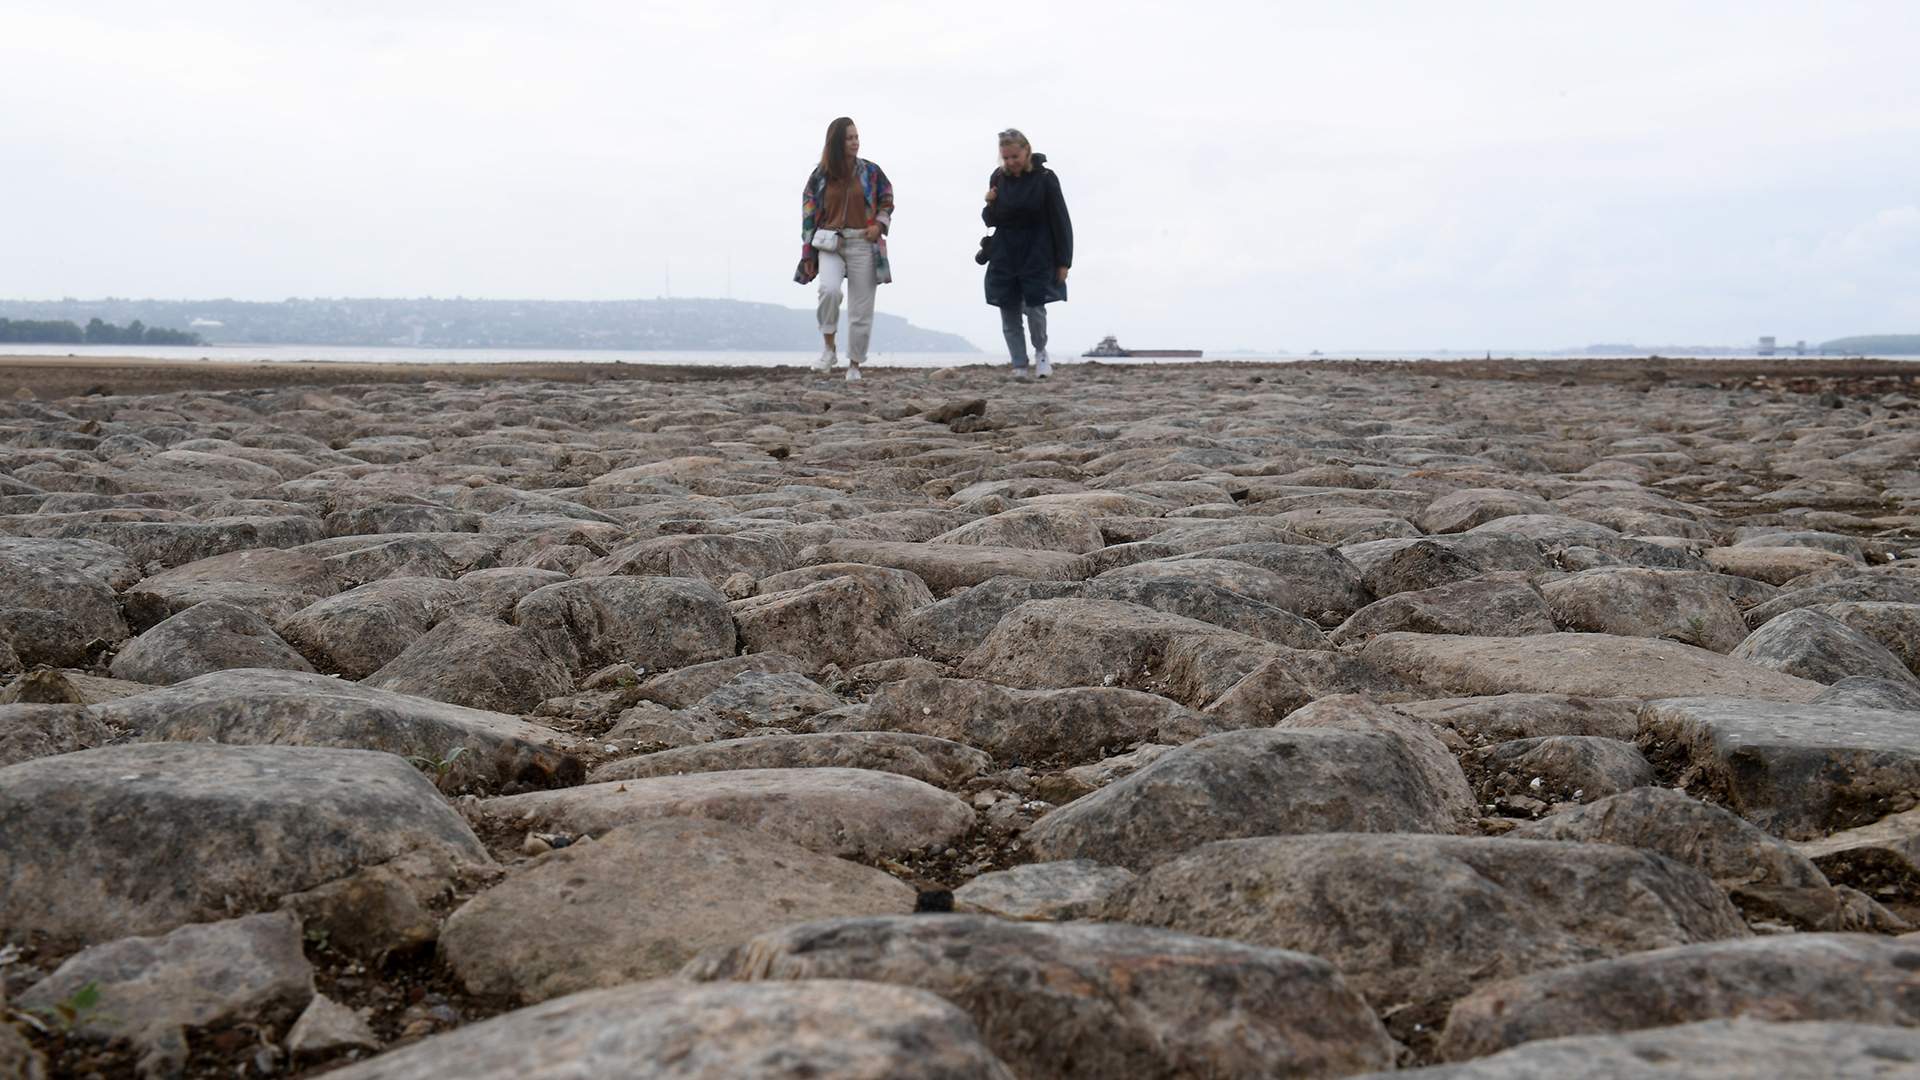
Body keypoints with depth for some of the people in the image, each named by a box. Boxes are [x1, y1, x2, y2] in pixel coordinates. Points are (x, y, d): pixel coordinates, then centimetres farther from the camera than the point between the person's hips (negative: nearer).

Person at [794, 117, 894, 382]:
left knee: (861, 309, 2)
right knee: (829, 289, -30)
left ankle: (854, 365, 14)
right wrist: (808, 254, 3)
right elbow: (809, 214, 6)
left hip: (863, 244, 1)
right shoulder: (820, 176, 3)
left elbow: (887, 201, 14)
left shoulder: (870, 171, 4)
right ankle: (828, 347, -12)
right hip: (830, 243, -1)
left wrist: (879, 224, -6)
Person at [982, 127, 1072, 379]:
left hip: (1036, 256, -3)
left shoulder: (1045, 178, -9)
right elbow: (991, 220, 11)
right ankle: (1020, 367, 9)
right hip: (1004, 257, 3)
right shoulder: (998, 178, 1)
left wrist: (1063, 261, -6)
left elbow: (1060, 221, -5)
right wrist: (990, 206, -12)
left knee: (1034, 307, -10)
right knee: (1009, 313, 1)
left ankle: (1040, 351, 19)